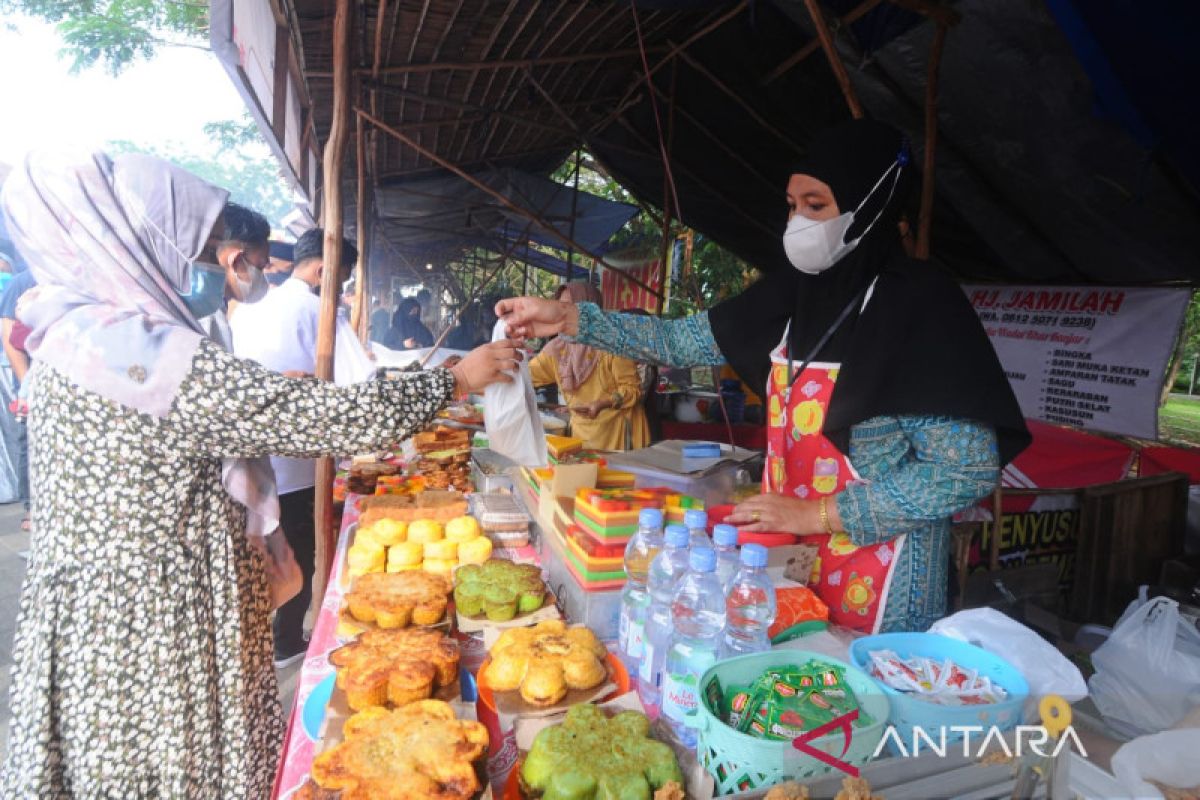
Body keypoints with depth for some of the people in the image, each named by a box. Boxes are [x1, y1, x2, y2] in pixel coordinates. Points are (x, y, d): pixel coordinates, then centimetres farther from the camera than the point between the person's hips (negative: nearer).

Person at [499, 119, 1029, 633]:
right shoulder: (799, 289, 0)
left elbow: (969, 471, -19)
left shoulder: (921, 304, -17)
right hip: (788, 559, 6)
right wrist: (571, 319, -4)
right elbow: (683, 340, 5)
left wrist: (816, 513, -20)